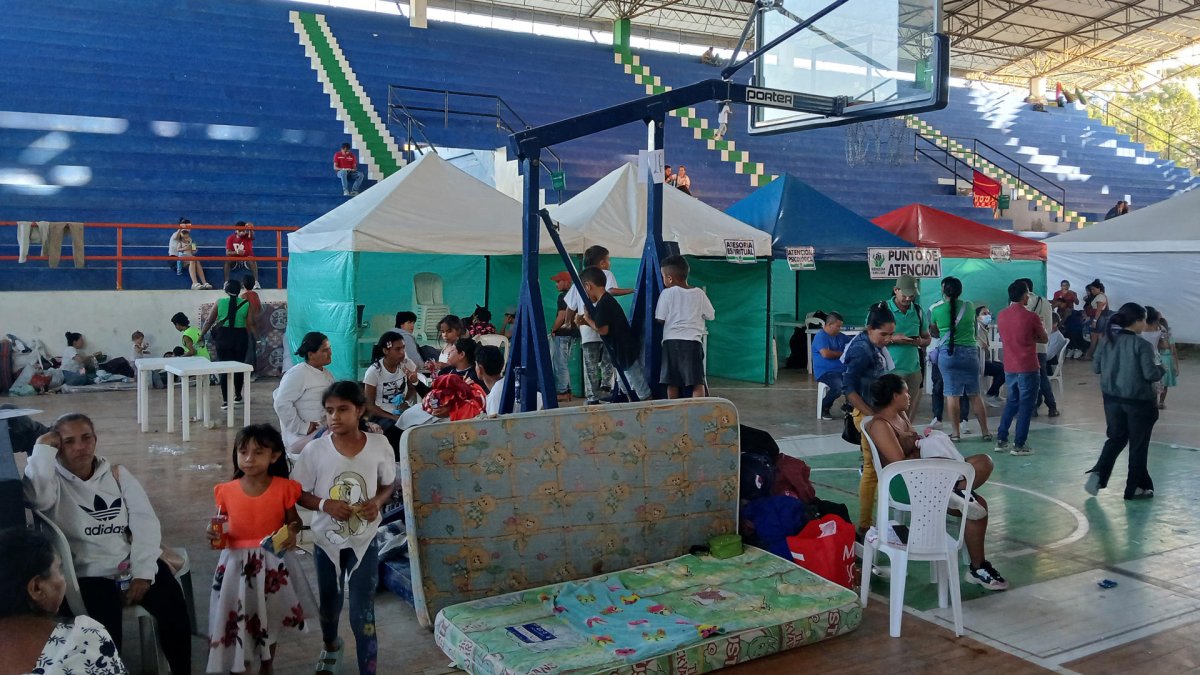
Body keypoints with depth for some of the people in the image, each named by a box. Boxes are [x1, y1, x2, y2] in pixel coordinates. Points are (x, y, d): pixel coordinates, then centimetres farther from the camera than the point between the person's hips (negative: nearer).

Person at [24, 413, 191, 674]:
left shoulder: (117, 474, 10)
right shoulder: (53, 480, 0)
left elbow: (145, 523, 3)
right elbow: (38, 497, -27)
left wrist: (143, 573, -9)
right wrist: (43, 448, -15)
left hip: (133, 565, 3)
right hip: (90, 574, -2)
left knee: (174, 610, -18)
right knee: (107, 625, -27)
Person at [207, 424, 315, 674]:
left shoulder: (284, 489, -11)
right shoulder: (226, 491, -8)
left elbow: (294, 520, 1)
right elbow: (221, 528, 4)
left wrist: (293, 531, -21)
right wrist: (214, 534, -18)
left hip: (273, 564, 0)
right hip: (236, 563, 0)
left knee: (269, 618, 17)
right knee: (234, 619, 8)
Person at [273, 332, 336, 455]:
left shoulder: (327, 375, 17)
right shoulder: (297, 374, -10)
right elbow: (282, 404, -18)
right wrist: (302, 427, -18)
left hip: (325, 431, 9)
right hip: (302, 437, -9)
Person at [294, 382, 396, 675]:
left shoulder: (379, 445, -14)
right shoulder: (315, 450, -16)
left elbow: (388, 484, 2)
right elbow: (298, 494, -5)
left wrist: (377, 502, -19)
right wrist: (325, 504, -23)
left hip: (364, 541, -1)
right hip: (327, 541, 2)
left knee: (363, 613, -1)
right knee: (329, 604, 24)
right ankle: (331, 647, 55)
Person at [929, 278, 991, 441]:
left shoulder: (936, 310, -4)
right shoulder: (969, 307, 2)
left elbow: (933, 331, 12)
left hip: (948, 353, -2)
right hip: (970, 352, 2)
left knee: (952, 394, 2)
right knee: (975, 394, 10)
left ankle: (956, 433, 5)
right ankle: (985, 432, 14)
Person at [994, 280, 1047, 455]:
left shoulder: (1001, 315, 2)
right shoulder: (1030, 317, -14)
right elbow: (1044, 339, -2)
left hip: (1009, 368, 6)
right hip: (1028, 369, -6)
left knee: (1012, 402, 19)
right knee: (1026, 405, 3)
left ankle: (1001, 439, 18)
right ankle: (1019, 445, 5)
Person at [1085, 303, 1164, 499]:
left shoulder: (1107, 341, 0)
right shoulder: (1142, 345, -16)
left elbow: (1096, 367, 6)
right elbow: (1150, 374, -18)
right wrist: (1160, 369, 2)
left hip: (1112, 399, 5)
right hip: (1138, 401, -5)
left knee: (1116, 439, 19)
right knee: (1138, 445, 10)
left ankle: (1098, 474, 0)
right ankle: (1134, 488, 17)